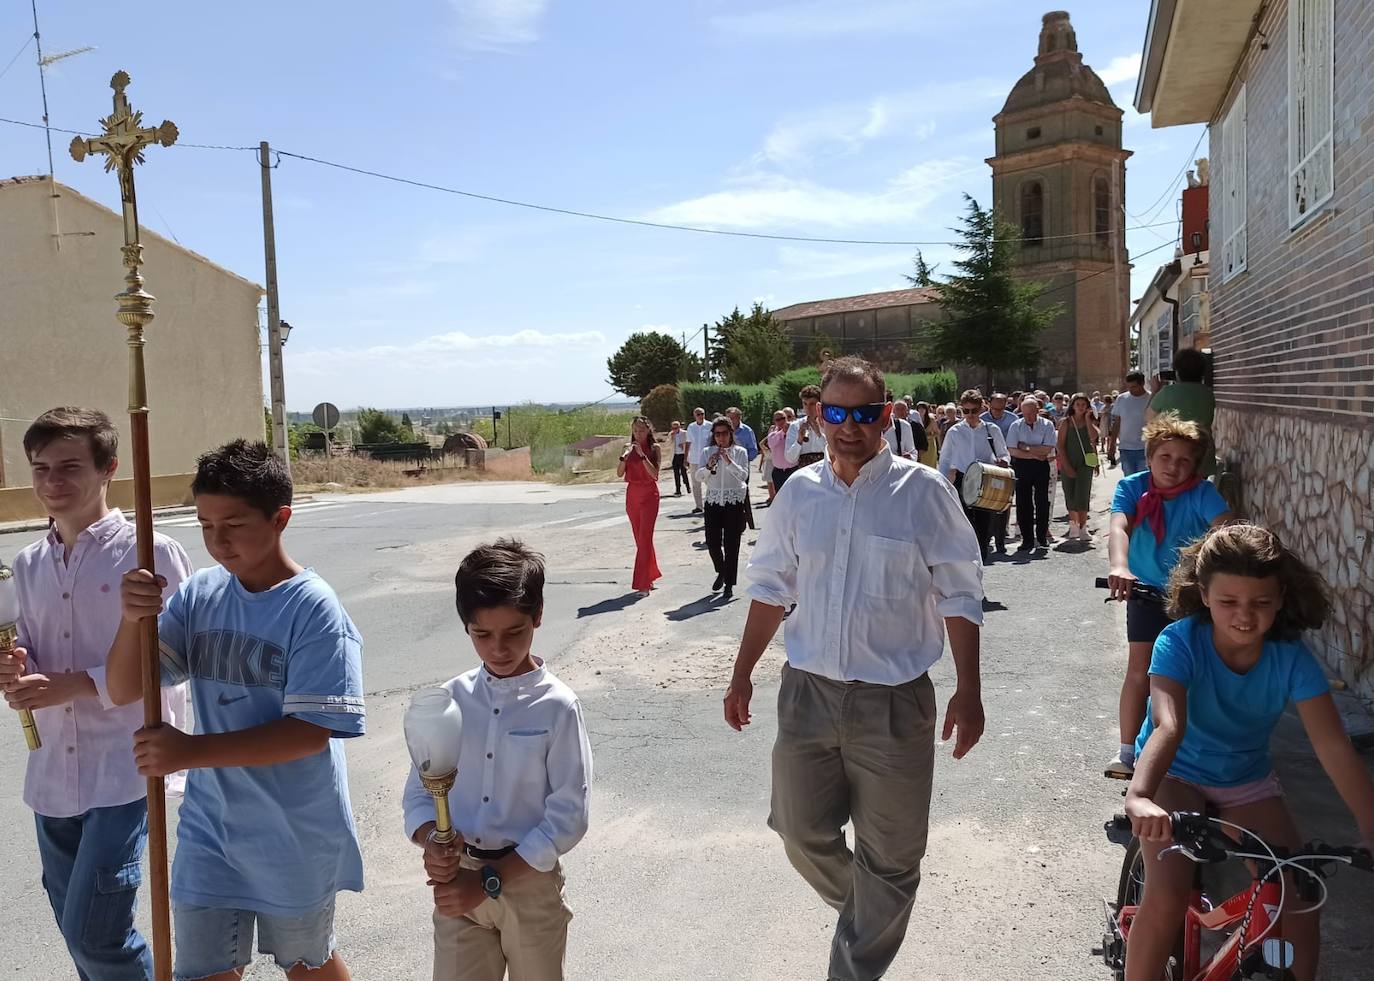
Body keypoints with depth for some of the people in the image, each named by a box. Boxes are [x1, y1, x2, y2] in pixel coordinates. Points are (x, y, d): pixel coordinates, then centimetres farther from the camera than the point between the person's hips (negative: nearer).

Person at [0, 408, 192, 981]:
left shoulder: (150, 554, -12)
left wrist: (79, 683, -18)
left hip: (126, 768, -6)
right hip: (54, 772, 7)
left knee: (95, 933, -6)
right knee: (77, 932, 18)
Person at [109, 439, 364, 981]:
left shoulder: (315, 610, -20)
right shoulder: (198, 595, -4)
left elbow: (310, 731, -23)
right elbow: (124, 690, -5)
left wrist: (192, 750, -27)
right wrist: (133, 619, -23)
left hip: (295, 835, -4)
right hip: (209, 829, 4)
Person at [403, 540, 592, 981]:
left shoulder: (557, 706, -14)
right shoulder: (450, 699, -4)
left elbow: (568, 816, -14)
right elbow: (418, 791, 1)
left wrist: (489, 880, -16)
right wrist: (432, 842, -19)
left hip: (529, 882, -2)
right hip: (457, 879, 2)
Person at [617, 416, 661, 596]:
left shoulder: (654, 448, -4)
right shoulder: (628, 447, 6)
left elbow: (654, 473, -15)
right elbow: (619, 474, -1)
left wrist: (642, 455, -21)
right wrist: (625, 455, -15)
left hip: (649, 495, -4)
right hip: (632, 494, 5)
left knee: (645, 538, -10)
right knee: (640, 538, 11)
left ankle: (643, 584, -10)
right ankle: (650, 577, 25)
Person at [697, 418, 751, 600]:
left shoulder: (740, 452, 1)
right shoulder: (708, 452, 6)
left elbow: (744, 475, -11)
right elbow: (699, 477, -2)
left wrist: (729, 461, -23)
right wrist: (709, 466, -21)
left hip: (734, 502, -2)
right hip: (713, 501, 2)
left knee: (731, 544, -2)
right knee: (712, 542, 1)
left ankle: (729, 584, 9)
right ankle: (721, 572, 30)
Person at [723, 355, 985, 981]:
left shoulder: (922, 492, -7)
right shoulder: (799, 492, 3)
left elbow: (959, 596, -3)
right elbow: (772, 589, 11)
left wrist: (968, 692, -6)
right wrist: (741, 674, 11)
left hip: (893, 700, -3)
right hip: (808, 691, 3)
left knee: (888, 857, 9)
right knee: (801, 831, 14)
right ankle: (861, 911, 45)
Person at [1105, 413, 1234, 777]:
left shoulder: (1202, 494, -19)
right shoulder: (1132, 487, -17)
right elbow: (1118, 528, -33)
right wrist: (1119, 568, -54)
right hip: (1147, 590, 0)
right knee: (1140, 669, -3)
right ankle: (1127, 753, 4)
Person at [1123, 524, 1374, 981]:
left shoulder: (1292, 657, -19)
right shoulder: (1179, 643, -29)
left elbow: (1334, 748, -23)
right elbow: (1168, 727, -43)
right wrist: (1138, 796, -60)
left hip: (1248, 782, 4)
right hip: (1176, 775, -3)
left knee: (1300, 904, -9)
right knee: (1167, 897, -23)